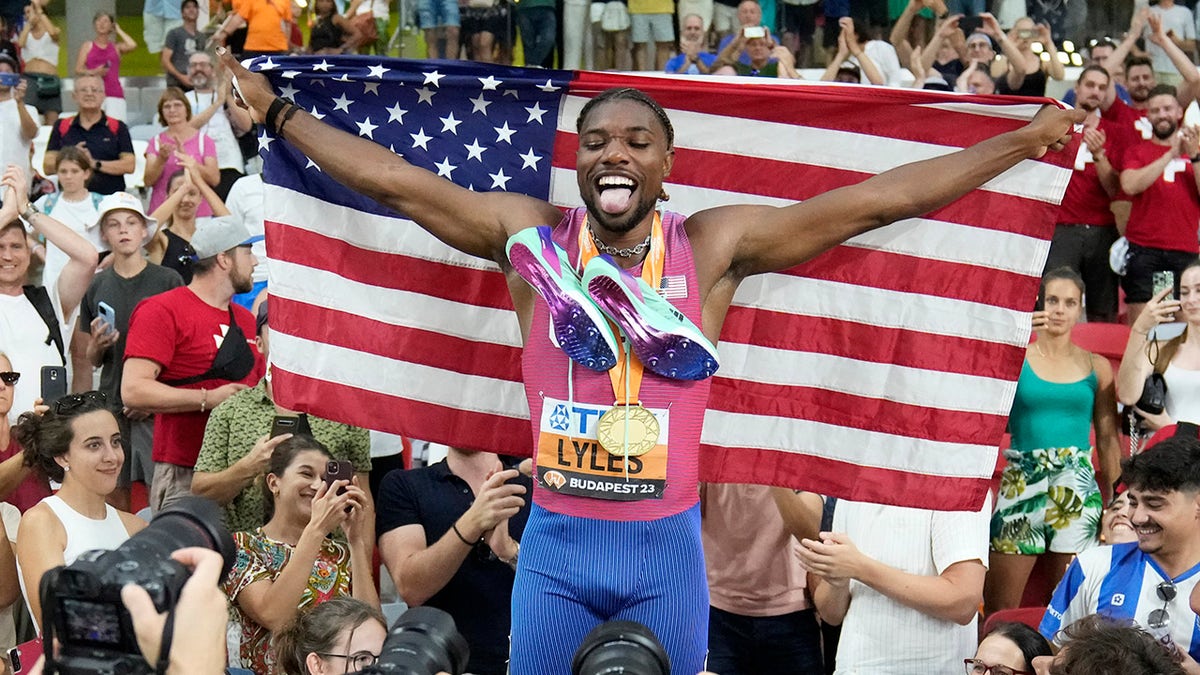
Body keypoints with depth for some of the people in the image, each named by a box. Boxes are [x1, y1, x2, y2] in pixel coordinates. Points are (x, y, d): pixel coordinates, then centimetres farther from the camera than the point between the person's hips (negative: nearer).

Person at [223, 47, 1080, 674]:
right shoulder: (531, 236, 1)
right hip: (555, 540, 1)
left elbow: (873, 201, -3)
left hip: (667, 543, 0)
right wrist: (276, 112, 6)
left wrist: (1025, 141, -4)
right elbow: (394, 179, 5)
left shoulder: (714, 247, -1)